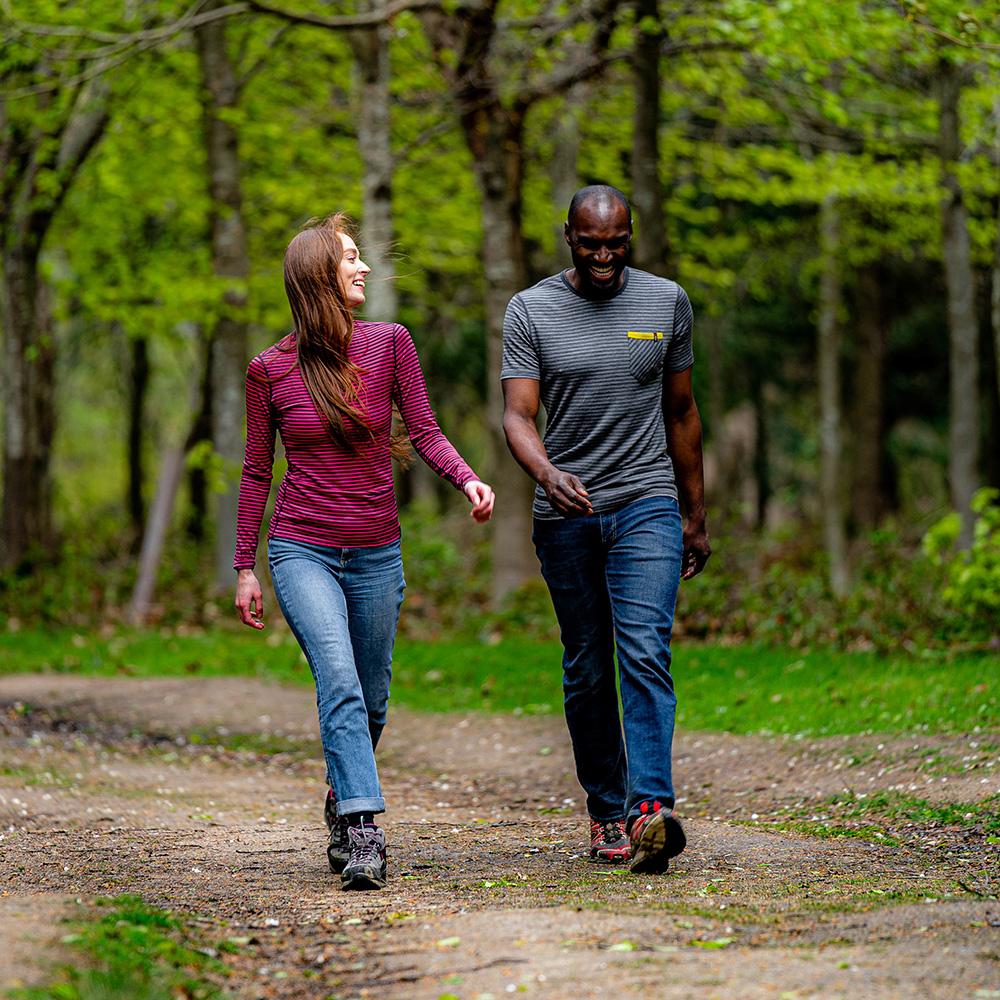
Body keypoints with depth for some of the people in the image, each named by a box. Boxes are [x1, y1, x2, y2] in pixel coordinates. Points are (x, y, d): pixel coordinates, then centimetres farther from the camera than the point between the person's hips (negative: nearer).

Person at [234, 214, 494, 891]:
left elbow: (424, 432, 1)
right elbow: (257, 471, 7)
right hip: (303, 551, -3)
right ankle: (364, 833, -27)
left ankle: (343, 800, 37)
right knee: (339, 682, -21)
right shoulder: (271, 370, -1)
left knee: (370, 697, 11)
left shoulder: (390, 343, 1)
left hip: (376, 554, 3)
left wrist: (468, 479, -20)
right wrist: (244, 567, 8)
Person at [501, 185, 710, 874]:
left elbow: (681, 413, 14)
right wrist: (545, 472, -30)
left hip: (646, 505, -1)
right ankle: (605, 811, 19)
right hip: (566, 514, 1)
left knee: (645, 652, -17)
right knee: (587, 670, 7)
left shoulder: (667, 301, 6)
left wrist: (698, 517, 15)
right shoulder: (531, 311, 1)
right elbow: (518, 414, -8)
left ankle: (651, 808, -27)